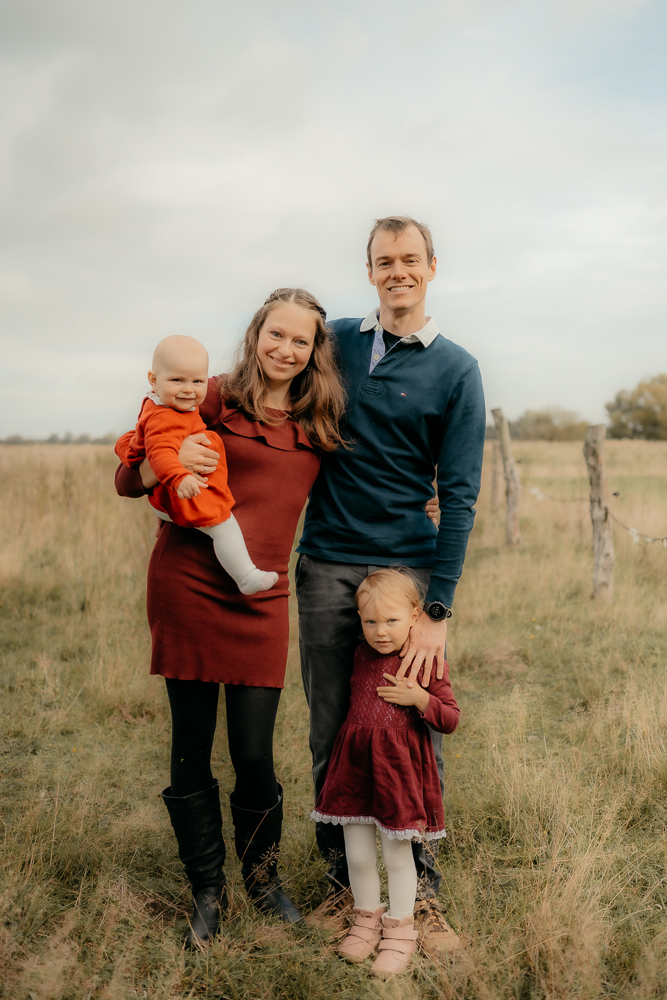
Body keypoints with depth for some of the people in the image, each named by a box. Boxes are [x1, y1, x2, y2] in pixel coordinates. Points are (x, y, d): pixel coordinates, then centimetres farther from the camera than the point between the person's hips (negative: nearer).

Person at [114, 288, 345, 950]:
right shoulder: (217, 399, -3)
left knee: (255, 754, 0)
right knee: (191, 748, 6)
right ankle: (207, 890, 25)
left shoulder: (321, 424, 8)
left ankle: (262, 876, 28)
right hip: (186, 586, -2)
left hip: (259, 599, 2)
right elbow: (127, 480, -1)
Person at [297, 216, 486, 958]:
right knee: (330, 730, 8)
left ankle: (422, 890, 19)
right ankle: (341, 882, 23)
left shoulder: (455, 370, -1)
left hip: (408, 567, -2)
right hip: (326, 567, 2)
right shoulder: (335, 342, 8)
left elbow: (459, 494, -6)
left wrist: (438, 609, -13)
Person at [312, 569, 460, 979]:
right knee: (357, 854, 12)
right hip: (354, 764, 4)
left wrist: (417, 697, -20)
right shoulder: (361, 657, 6)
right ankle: (367, 918, 34)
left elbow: (451, 719, -8)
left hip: (398, 767, -4)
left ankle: (399, 930, 26)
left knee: (398, 854, 8)